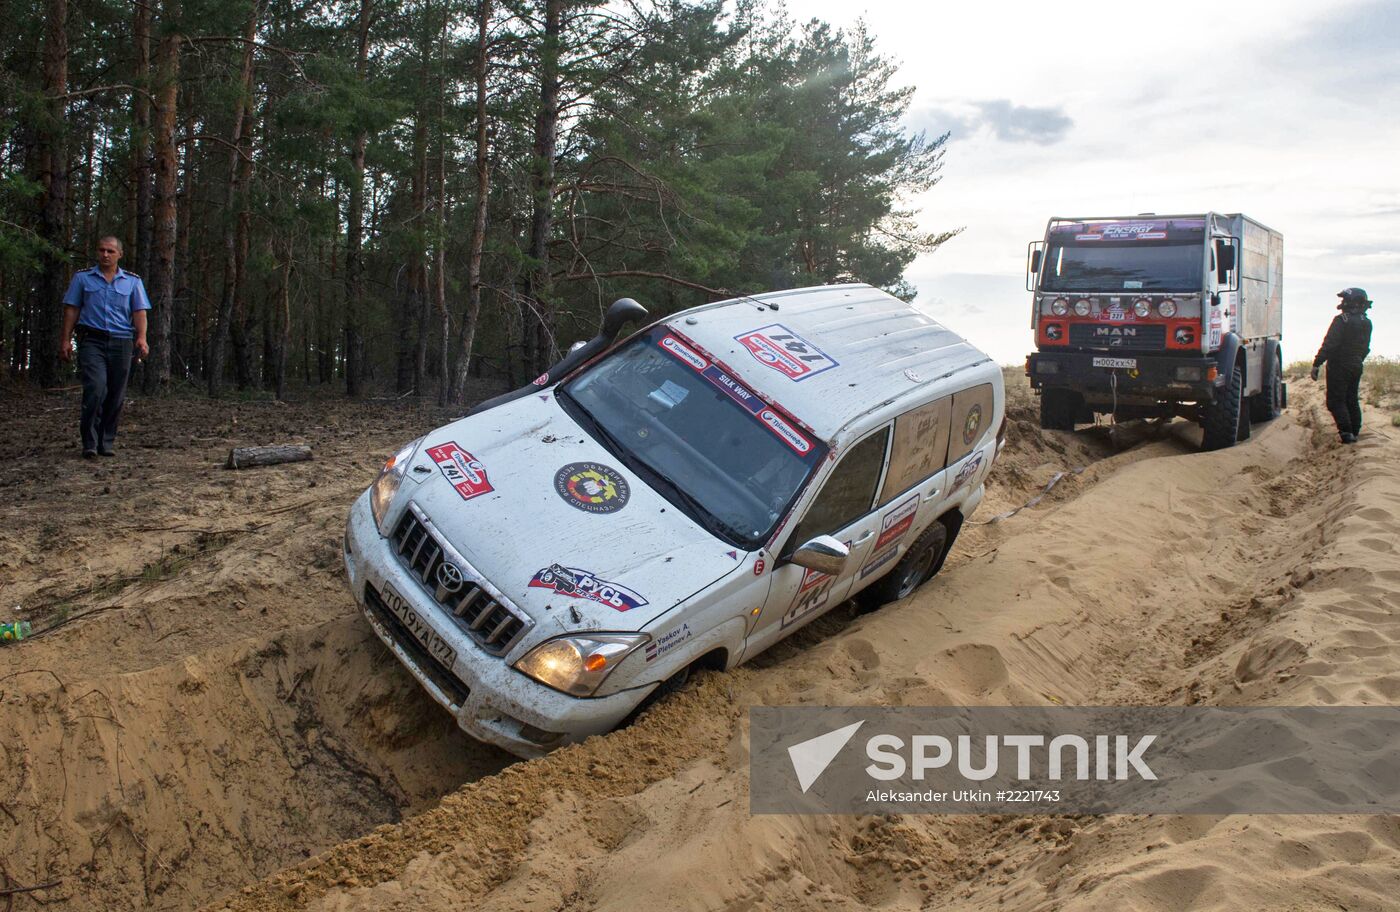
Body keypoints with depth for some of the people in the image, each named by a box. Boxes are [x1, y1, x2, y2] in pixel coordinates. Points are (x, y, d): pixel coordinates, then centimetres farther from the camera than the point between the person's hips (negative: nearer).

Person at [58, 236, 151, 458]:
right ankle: (89, 442, -8)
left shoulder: (133, 281, 11)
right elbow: (71, 309, 9)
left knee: (116, 395, 3)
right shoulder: (82, 278, 10)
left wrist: (141, 338, -11)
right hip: (91, 340, -2)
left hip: (121, 342, 2)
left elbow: (139, 312, 4)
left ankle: (107, 442, 14)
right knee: (95, 389, -16)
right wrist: (66, 339, 1)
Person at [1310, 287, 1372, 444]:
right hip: (1356, 367, 7)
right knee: (1352, 400, 15)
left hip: (1339, 367, -7)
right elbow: (1365, 348, 16)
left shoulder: (1341, 320, -16)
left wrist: (1316, 364, -18)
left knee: (1336, 401, -4)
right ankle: (1354, 432, 18)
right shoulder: (1366, 323, 9)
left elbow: (1329, 345, -20)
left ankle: (1346, 432, -14)